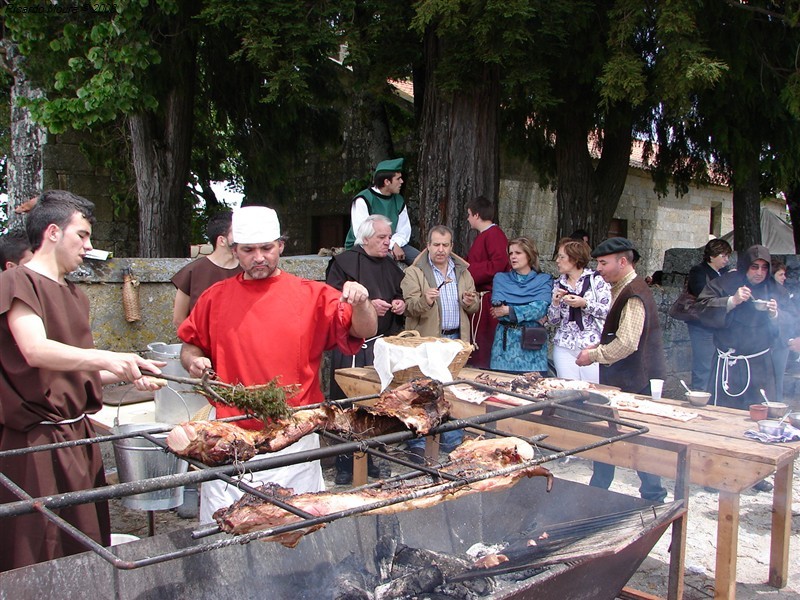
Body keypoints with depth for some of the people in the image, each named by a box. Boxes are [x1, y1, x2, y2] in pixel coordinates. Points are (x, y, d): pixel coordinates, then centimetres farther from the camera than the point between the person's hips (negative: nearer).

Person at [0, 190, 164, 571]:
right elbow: (35, 351, -25)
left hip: (79, 435, 8)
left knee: (89, 550, 10)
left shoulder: (75, 295, 17)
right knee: (41, 561, -2)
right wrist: (106, 358, -38)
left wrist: (127, 375, 6)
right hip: (38, 442, -8)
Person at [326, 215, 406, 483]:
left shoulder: (390, 266, 16)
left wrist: (401, 304, 7)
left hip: (382, 344, 6)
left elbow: (401, 294, 29)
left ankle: (367, 457, 23)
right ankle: (344, 463, 7)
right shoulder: (344, 263, -5)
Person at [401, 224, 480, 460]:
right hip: (426, 341, -4)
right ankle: (417, 443, 7)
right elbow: (410, 306, -11)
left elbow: (473, 308, 18)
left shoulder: (462, 271, 13)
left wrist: (471, 302, -5)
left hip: (456, 339, 5)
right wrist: (425, 301, -31)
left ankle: (453, 441, 22)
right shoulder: (415, 272, -2)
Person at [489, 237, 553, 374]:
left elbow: (541, 308, -10)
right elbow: (497, 308, -4)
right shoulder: (501, 278, 11)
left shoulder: (544, 280, 6)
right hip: (505, 341, 1)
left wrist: (508, 310, -10)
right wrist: (529, 314, -9)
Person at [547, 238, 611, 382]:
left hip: (592, 345, -4)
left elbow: (608, 310, -6)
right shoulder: (558, 285, 13)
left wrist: (584, 303, -16)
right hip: (564, 347, 4)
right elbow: (553, 321, 13)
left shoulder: (596, 280, 1)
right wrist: (555, 302, -4)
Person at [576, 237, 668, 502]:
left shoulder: (634, 295, -19)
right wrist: (596, 348, 9)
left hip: (633, 381, -10)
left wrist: (594, 355, -14)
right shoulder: (623, 290, 14)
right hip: (623, 380, 10)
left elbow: (626, 344, -26)